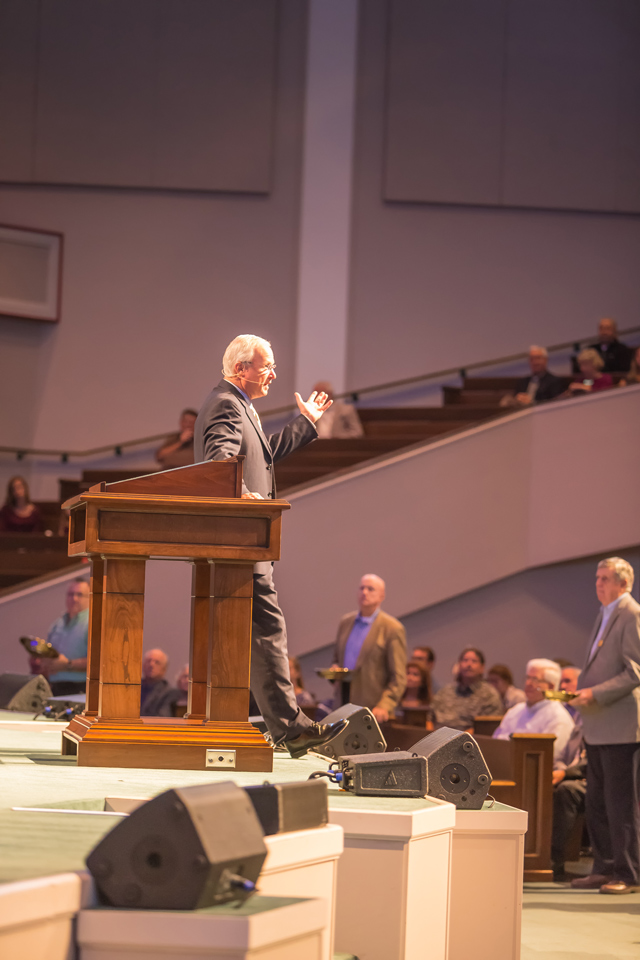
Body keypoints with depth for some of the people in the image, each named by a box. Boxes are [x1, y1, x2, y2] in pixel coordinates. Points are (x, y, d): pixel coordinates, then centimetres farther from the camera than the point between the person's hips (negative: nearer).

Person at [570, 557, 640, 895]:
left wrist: (596, 694, -20)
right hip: (598, 727, 9)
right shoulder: (606, 615, 18)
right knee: (597, 802, 11)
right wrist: (582, 689, 12)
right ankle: (604, 868, 18)